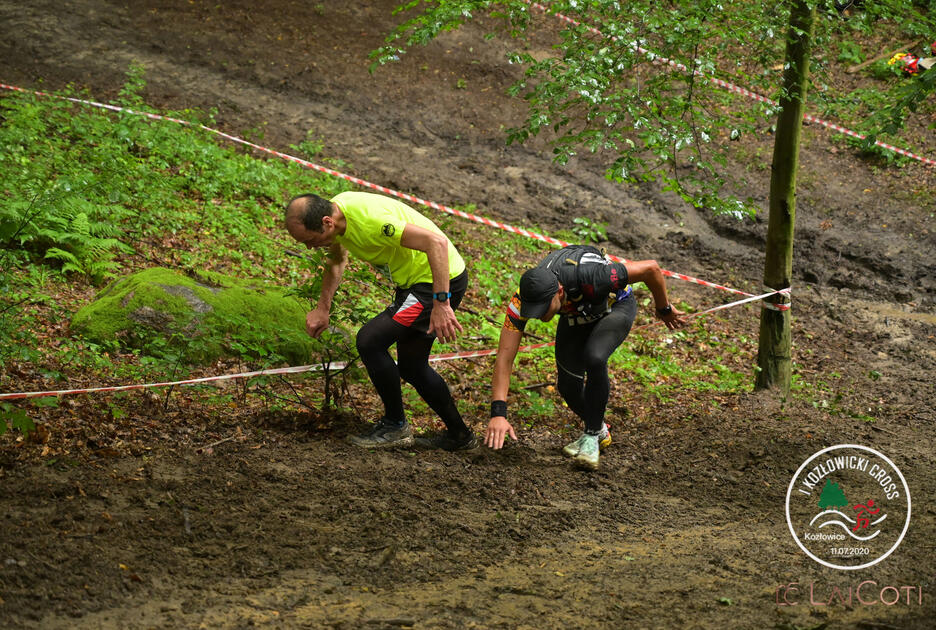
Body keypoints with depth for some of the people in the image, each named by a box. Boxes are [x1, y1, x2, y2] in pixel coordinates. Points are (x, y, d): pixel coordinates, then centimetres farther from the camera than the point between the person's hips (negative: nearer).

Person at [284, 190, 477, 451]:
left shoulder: (370, 219, -32)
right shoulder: (334, 209, -3)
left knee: (369, 340, -16)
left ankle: (396, 426, 0)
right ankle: (459, 435, 30)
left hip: (441, 279, -10)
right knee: (411, 367, 17)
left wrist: (441, 303, -37)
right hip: (413, 280, 10)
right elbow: (337, 259, 20)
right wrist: (322, 309, 15)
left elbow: (437, 242, -36)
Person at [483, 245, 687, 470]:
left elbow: (651, 268, -32)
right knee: (568, 386, -6)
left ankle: (591, 437, -15)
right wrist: (498, 413, -41)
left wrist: (665, 309, -14)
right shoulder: (522, 299, -34)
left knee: (593, 358, -31)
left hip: (616, 305, -4)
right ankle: (599, 430, 25)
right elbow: (504, 357, -32)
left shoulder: (590, 278, -45)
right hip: (576, 314, 4)